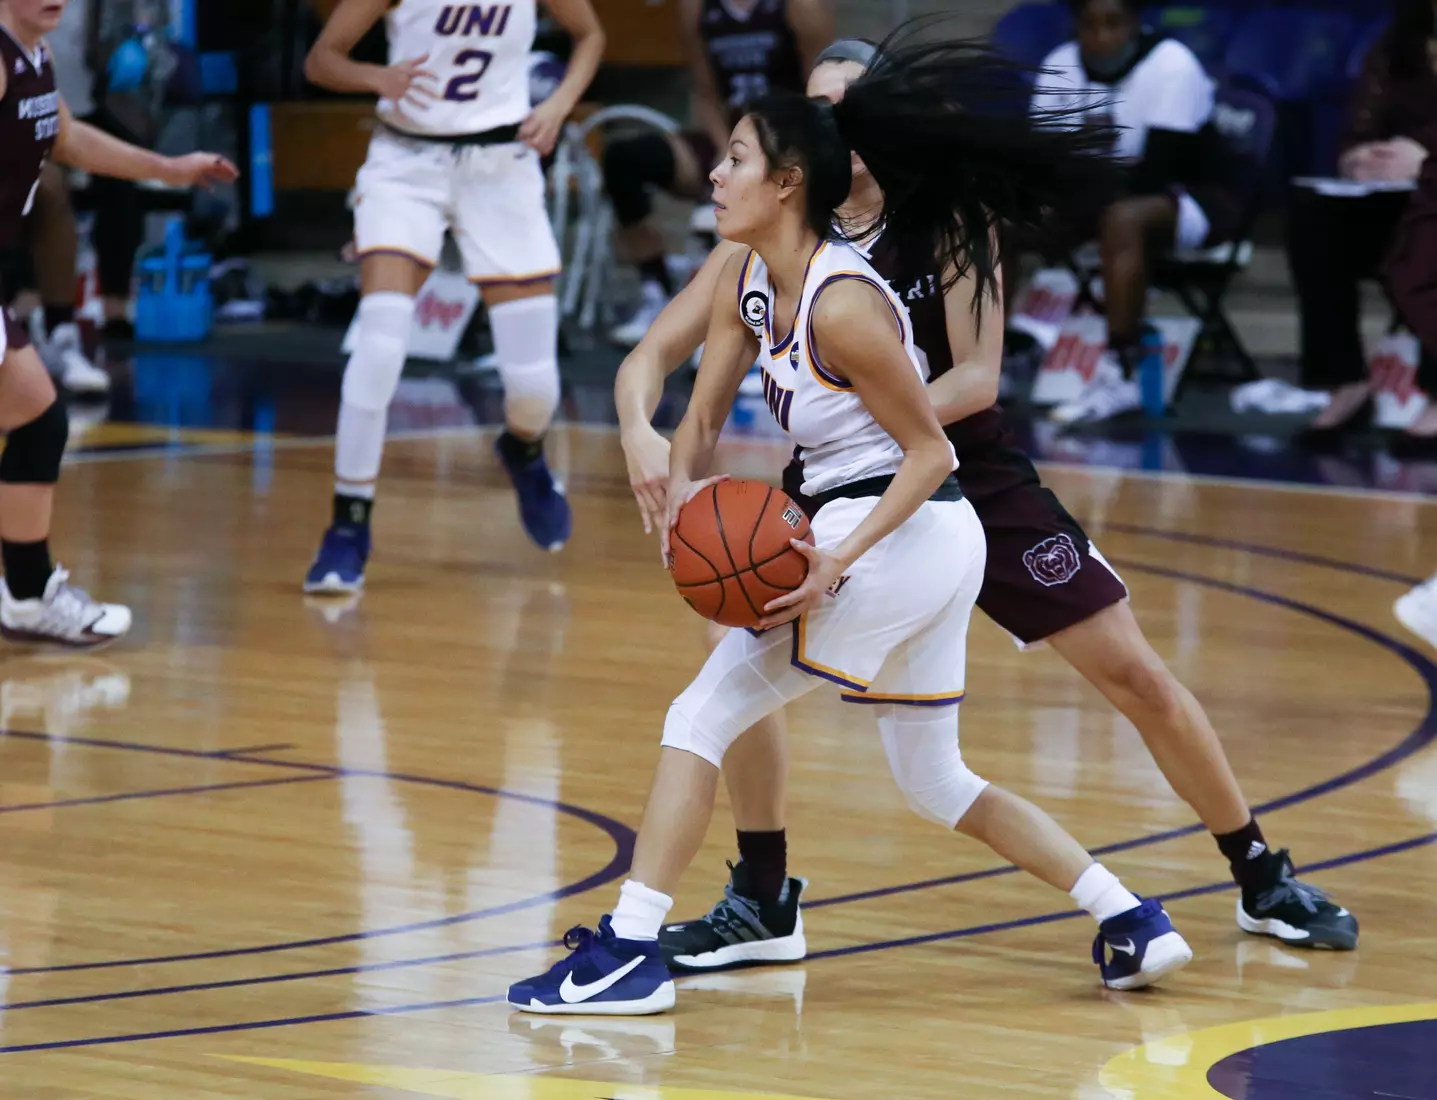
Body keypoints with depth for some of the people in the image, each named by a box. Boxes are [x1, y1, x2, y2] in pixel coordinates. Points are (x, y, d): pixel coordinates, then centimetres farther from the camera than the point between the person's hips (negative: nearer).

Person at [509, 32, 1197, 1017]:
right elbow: (702, 419, 10)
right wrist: (684, 488, -12)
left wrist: (839, 562, -23)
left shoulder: (843, 304, -19)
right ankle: (1134, 923, 18)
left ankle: (629, 951, -6)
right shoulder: (748, 286, 7)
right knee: (936, 783, 19)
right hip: (944, 543, 10)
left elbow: (928, 450, -16)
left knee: (702, 717, -5)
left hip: (894, 537, -10)